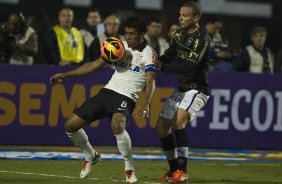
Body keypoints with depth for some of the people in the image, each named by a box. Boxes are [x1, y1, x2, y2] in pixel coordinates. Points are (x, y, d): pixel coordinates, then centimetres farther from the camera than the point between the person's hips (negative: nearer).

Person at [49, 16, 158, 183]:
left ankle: (129, 169, -17)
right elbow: (95, 65, 16)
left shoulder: (148, 54, -4)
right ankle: (91, 156, 27)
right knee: (71, 126, 0)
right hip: (107, 91, 6)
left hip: (126, 98, -6)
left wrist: (145, 103, -35)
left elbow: (150, 82, -15)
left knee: (117, 125, -38)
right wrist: (66, 75, 10)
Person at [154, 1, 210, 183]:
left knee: (178, 120, -29)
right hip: (182, 89, 9)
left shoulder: (202, 38, -18)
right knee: (162, 126, 9)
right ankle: (174, 169, 24)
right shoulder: (180, 34, 7)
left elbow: (188, 67, -26)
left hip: (197, 89, -9)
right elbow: (168, 57, 12)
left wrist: (162, 66, -24)